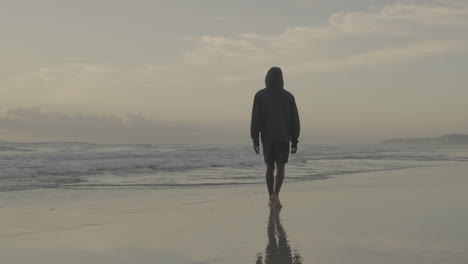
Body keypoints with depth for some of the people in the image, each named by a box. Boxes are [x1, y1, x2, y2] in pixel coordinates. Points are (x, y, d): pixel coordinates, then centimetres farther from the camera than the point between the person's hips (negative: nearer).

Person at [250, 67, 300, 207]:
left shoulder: (260, 95, -4)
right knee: (280, 168, -1)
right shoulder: (288, 96, -1)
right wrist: (295, 141, 5)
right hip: (283, 138, -1)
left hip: (267, 137, 1)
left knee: (270, 167, 14)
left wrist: (255, 140, -4)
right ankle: (275, 195, -24)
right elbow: (294, 120, -1)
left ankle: (271, 198, 15)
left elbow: (256, 119, -8)